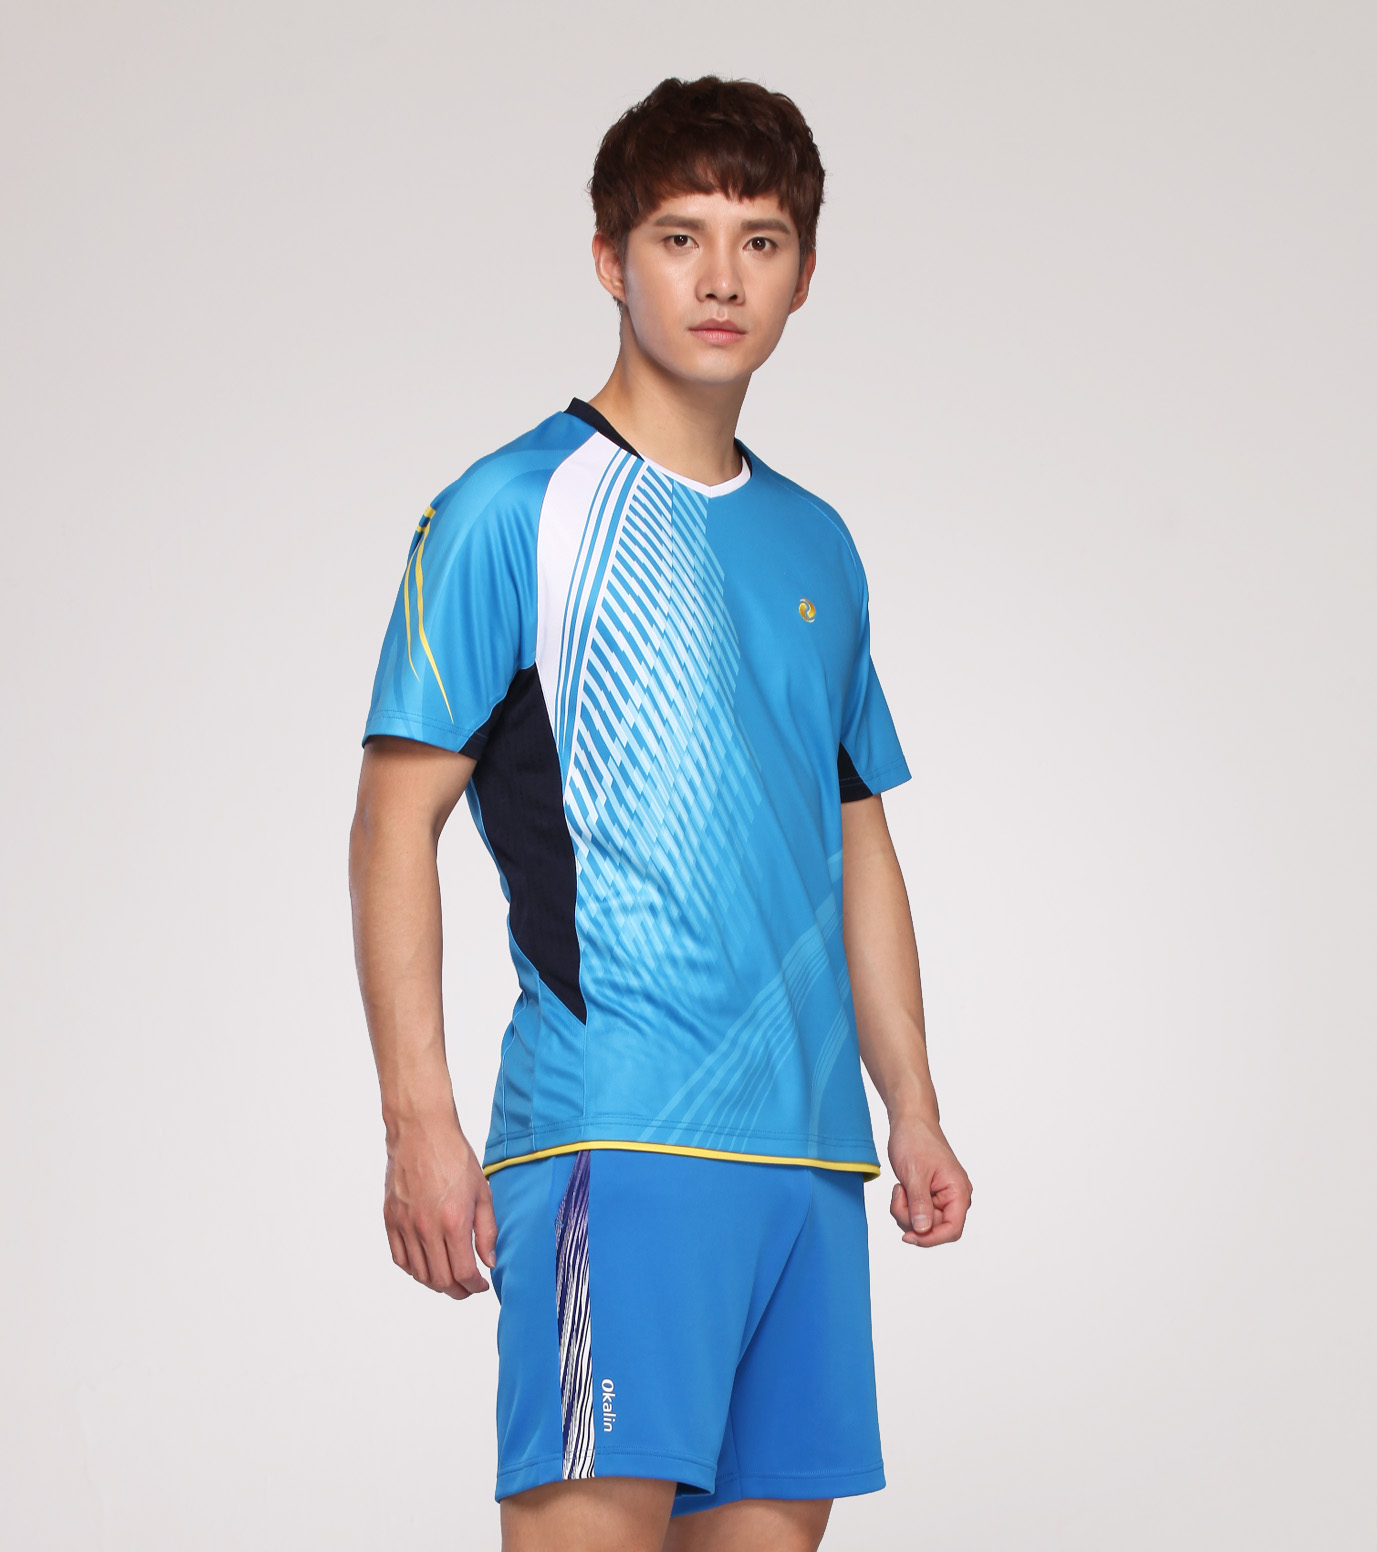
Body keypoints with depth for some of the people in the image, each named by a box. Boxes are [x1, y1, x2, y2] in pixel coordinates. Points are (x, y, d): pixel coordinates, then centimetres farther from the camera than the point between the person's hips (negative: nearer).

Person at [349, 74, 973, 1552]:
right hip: (609, 1123, -6)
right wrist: (418, 1120, -13)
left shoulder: (814, 547, 18)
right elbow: (394, 822, -5)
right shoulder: (515, 511, -2)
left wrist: (912, 1107, 17)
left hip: (808, 1137, 6)